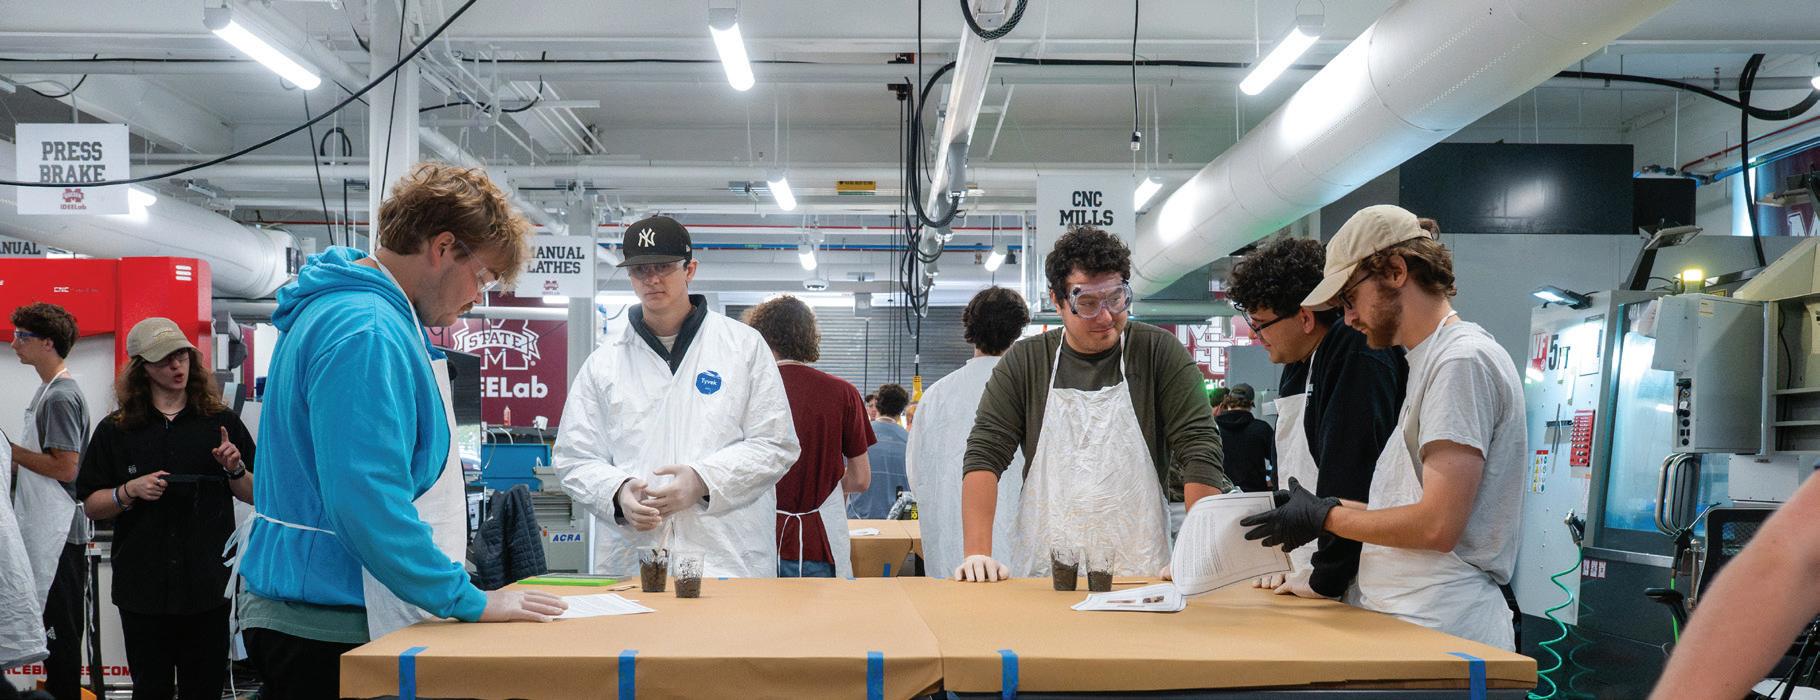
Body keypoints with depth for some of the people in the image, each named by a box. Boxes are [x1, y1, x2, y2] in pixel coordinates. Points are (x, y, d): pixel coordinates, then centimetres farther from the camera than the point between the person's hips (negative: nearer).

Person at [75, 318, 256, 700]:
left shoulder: (222, 423, 3)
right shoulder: (115, 430, 4)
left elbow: (255, 495, 8)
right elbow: (91, 504, 6)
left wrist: (235, 469, -11)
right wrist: (129, 491, -12)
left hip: (209, 584, 0)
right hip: (143, 586, 0)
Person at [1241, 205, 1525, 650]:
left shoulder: (1462, 360, -12)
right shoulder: (1431, 361, 19)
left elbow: (1437, 526, -19)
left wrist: (1325, 518, -8)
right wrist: (1329, 507, 10)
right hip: (1407, 620, 9)